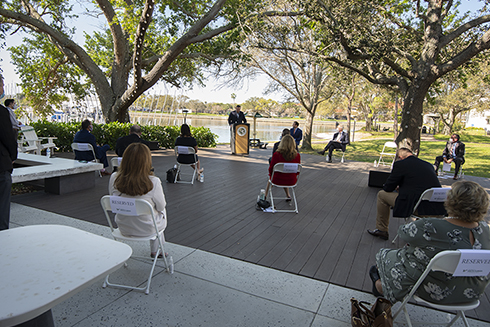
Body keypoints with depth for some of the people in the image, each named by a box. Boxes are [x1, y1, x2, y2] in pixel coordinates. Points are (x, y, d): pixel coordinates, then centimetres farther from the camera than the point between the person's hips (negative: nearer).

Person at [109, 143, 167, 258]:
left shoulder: (114, 178, -17)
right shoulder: (153, 182, -29)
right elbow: (161, 206, -13)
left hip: (123, 228, 4)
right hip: (146, 230, -4)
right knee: (162, 212, 32)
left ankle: (155, 250, 43)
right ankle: (155, 251, 44)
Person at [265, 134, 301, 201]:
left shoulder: (276, 154, -21)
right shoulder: (297, 156, -15)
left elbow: (271, 169, -8)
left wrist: (270, 174, 14)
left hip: (277, 180, -2)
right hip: (291, 181, 2)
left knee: (270, 176, 35)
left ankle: (265, 195, 51)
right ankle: (288, 196, 45)